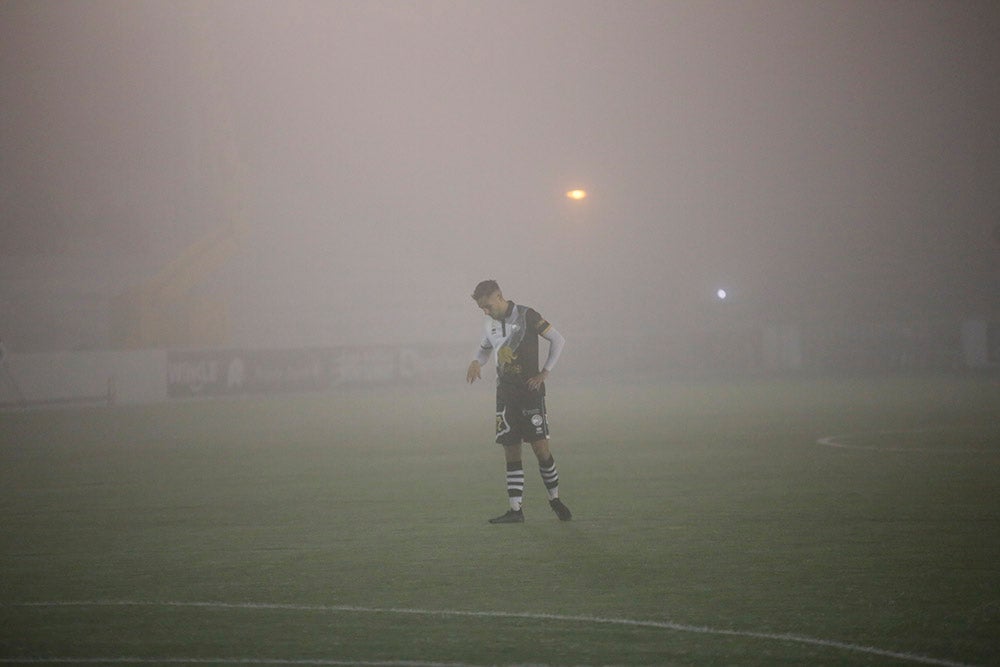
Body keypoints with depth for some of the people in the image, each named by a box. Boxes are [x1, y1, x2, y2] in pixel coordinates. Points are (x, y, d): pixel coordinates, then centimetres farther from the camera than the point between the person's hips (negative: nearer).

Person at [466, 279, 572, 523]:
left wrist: (545, 372, -8)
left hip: (530, 392, -5)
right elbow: (484, 348, 29)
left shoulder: (526, 316, -8)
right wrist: (476, 362, 5)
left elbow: (558, 339, -5)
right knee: (511, 453, 1)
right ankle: (515, 510, 2)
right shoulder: (491, 323, 11)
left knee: (540, 448, -8)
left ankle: (554, 498, 12)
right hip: (505, 394, 5)